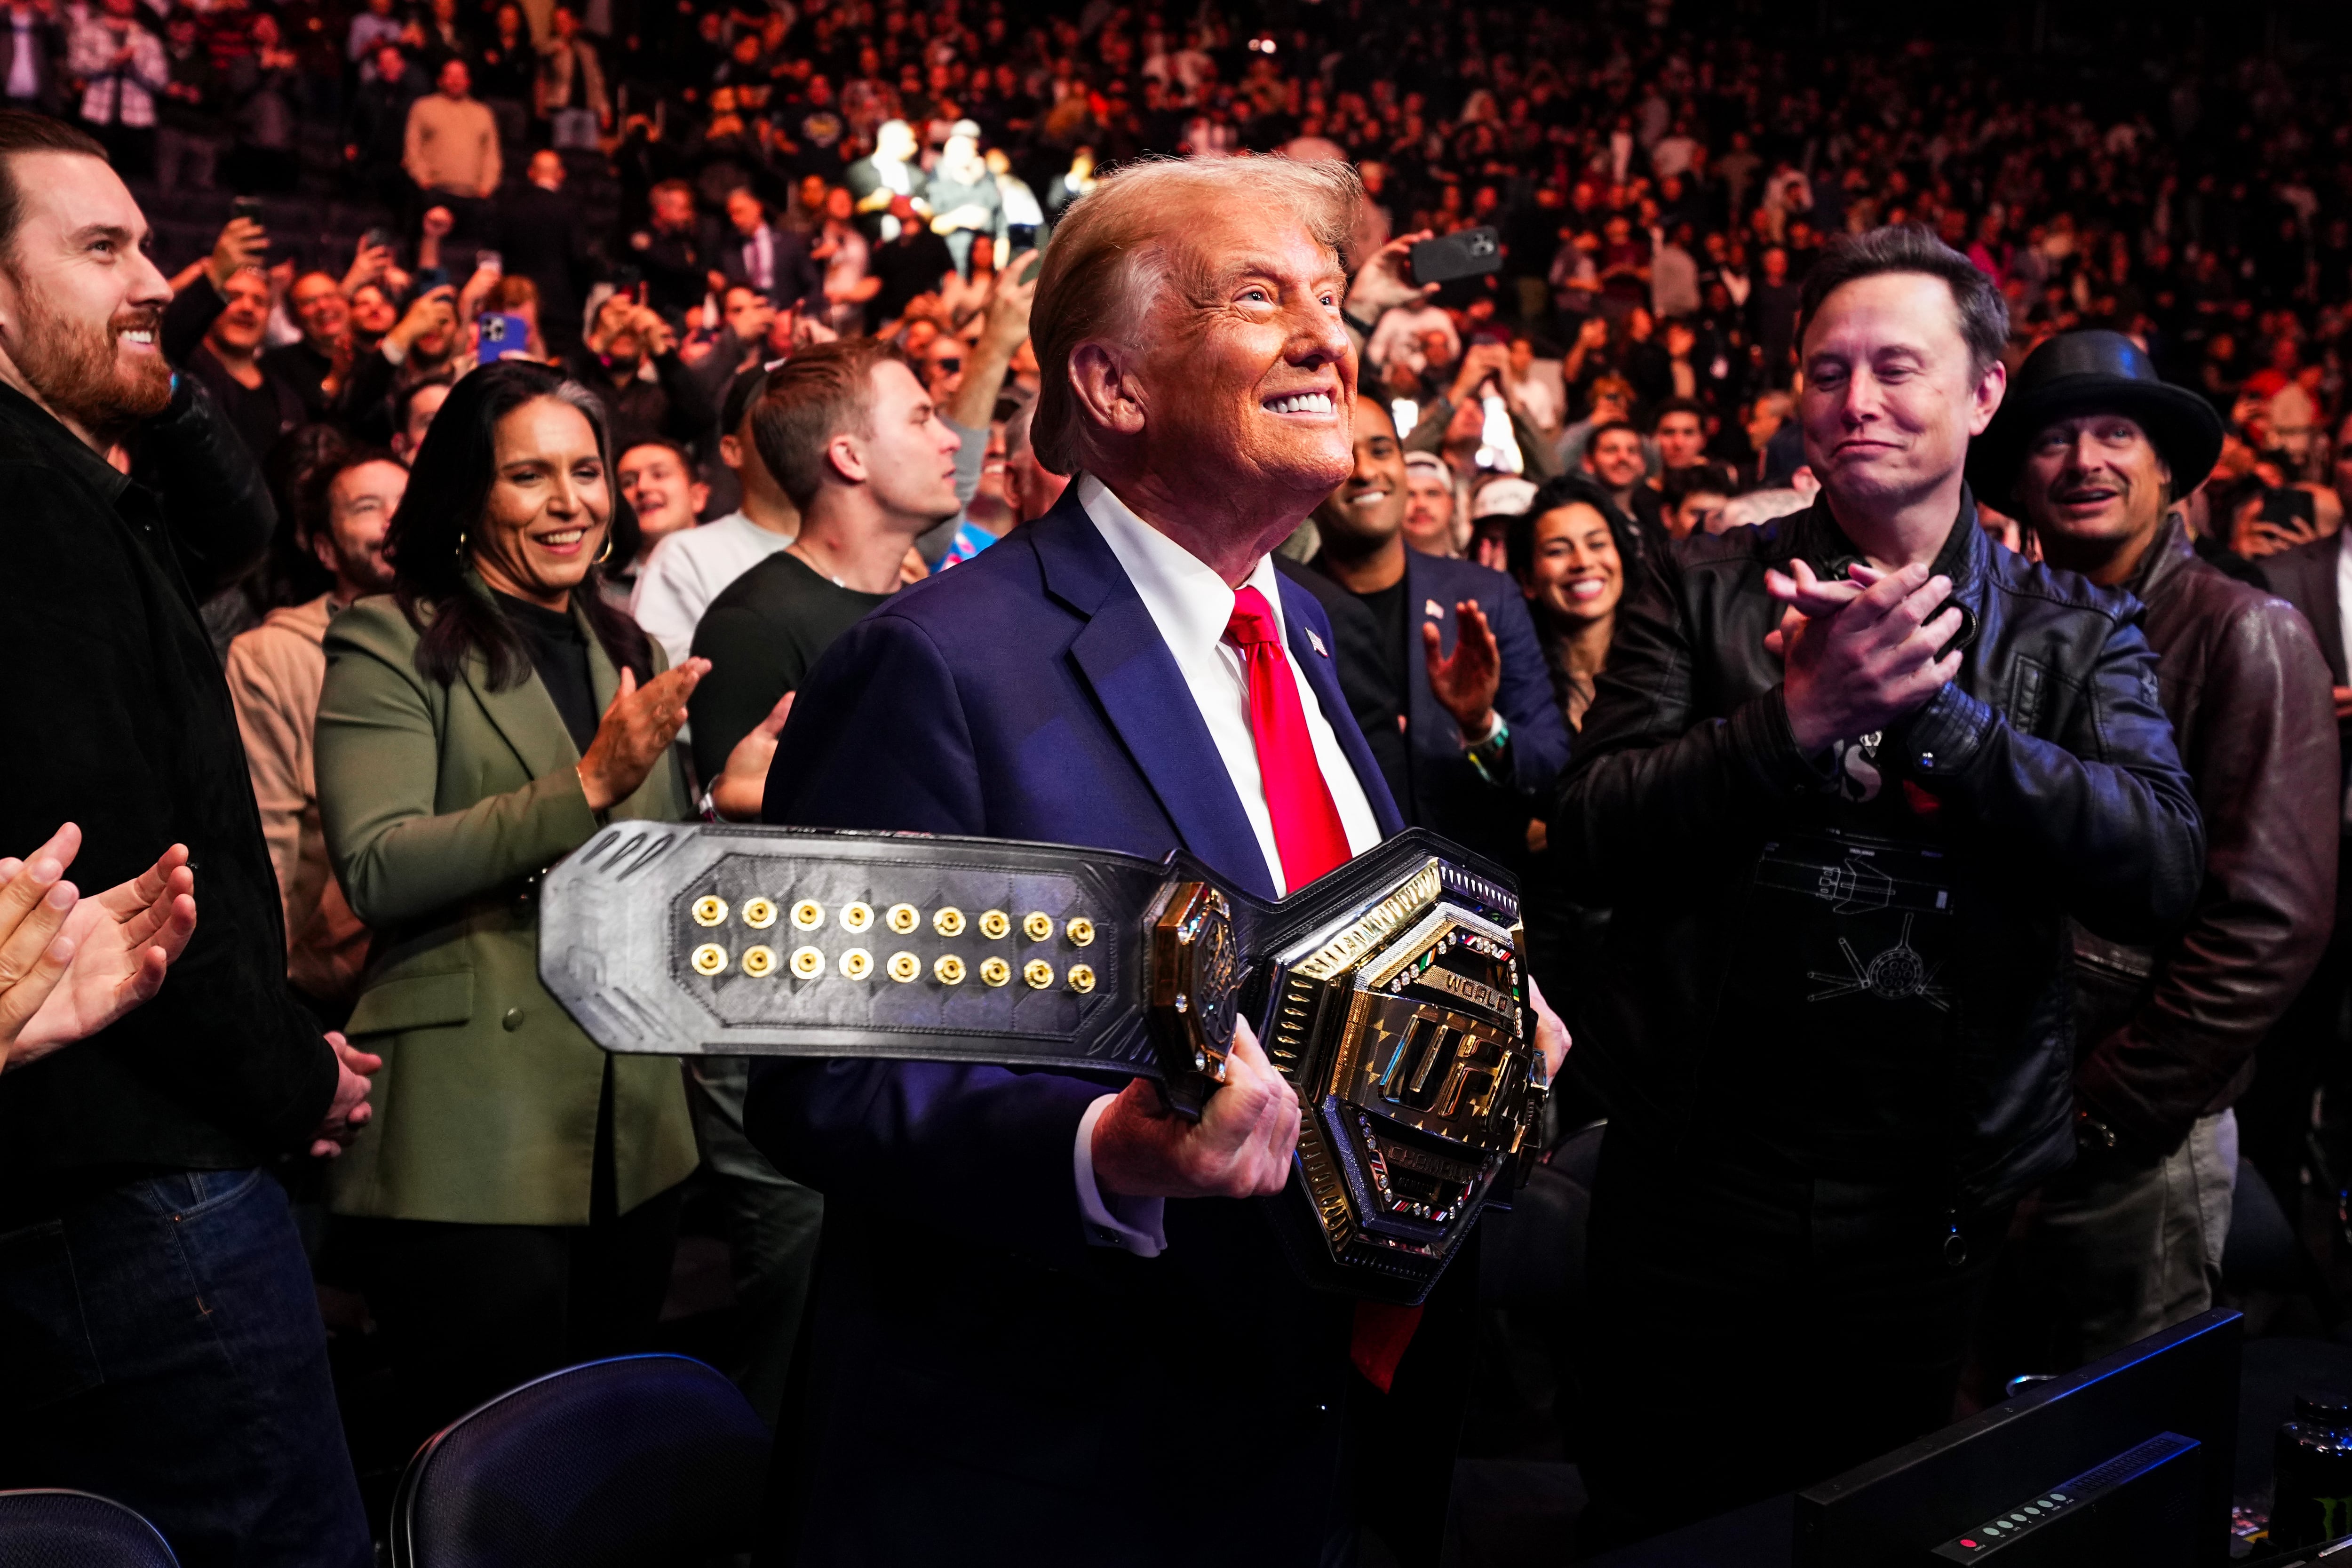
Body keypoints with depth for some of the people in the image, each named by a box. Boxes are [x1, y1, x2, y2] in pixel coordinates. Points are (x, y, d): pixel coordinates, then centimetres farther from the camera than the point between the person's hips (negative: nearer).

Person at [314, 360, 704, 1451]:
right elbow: (376, 870, -17)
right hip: (473, 1146, -6)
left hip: (631, 1137, 6)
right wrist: (585, 786, -23)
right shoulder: (391, 645, -4)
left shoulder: (627, 653, 17)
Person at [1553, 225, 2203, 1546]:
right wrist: (1799, 718, -24)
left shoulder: (2074, 630, 2)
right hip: (1697, 1178, 0)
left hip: (1936, 1207, 1)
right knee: (1650, 1525, 16)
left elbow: (2166, 873, -13)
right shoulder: (1703, 590, 0)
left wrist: (1930, 709, -22)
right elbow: (1590, 846, -10)